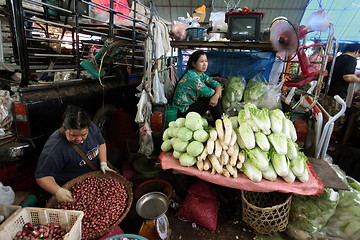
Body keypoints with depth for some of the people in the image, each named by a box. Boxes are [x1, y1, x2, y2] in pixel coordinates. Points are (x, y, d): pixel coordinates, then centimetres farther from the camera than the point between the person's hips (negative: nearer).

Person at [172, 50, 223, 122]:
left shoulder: (202, 74, 5)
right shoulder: (191, 76, -22)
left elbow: (216, 84, -4)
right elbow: (206, 91, -23)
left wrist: (217, 94, -25)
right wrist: (216, 93, -3)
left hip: (192, 104, 8)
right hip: (185, 111, -8)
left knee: (215, 99, -2)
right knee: (211, 97, -16)